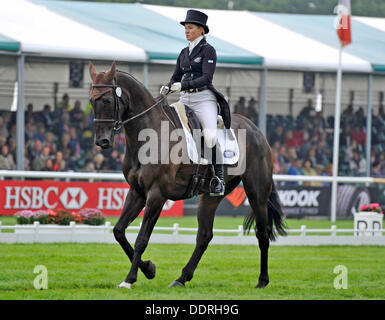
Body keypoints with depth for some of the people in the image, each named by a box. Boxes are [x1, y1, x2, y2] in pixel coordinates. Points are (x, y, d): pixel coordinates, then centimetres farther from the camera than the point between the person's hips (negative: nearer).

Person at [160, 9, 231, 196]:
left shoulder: (208, 50, -3)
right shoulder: (184, 53, 17)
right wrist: (167, 88, -1)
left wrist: (183, 85, -24)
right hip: (185, 100, 7)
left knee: (210, 135, -28)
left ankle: (219, 177, -16)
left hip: (204, 98, -7)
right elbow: (176, 78, 21)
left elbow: (206, 78, -14)